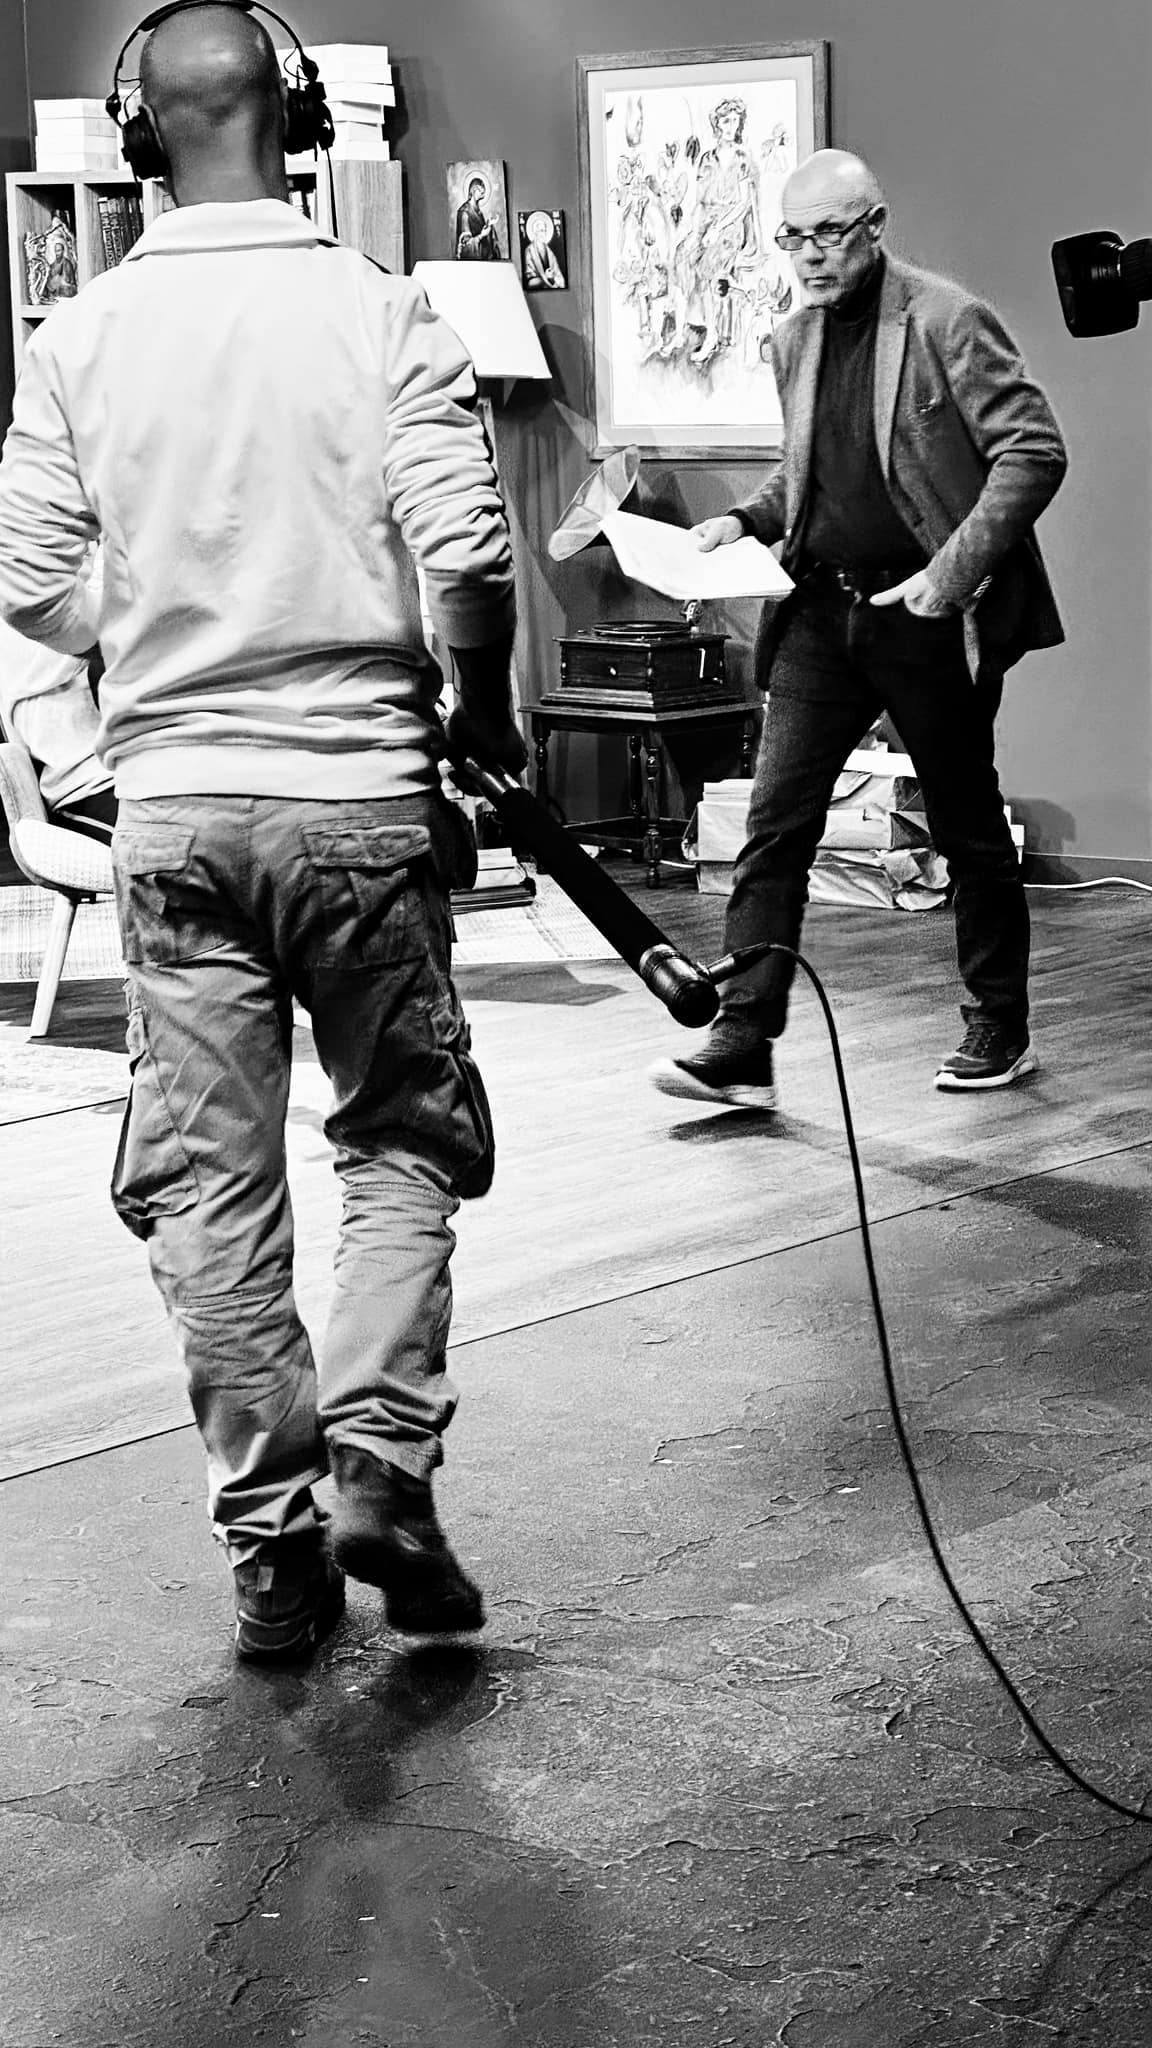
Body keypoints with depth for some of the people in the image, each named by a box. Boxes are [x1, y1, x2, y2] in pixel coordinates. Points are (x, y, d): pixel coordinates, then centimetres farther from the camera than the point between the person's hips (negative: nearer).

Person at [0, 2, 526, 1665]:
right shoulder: (381, 314, -6)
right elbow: (470, 559, -12)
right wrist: (484, 718, 5)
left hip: (173, 802, 2)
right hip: (361, 795, -2)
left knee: (209, 1180, 9)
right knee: (405, 1138, 14)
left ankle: (270, 1542, 12)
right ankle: (380, 1462, 0)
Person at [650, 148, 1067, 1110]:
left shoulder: (949, 322, -9)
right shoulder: (794, 343, 11)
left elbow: (1034, 450, -12)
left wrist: (953, 572, -20)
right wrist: (749, 519, 5)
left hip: (929, 617, -5)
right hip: (822, 610, 6)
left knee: (969, 829, 8)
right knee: (776, 823, -5)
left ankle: (999, 1030, 24)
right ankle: (742, 1046, -5)